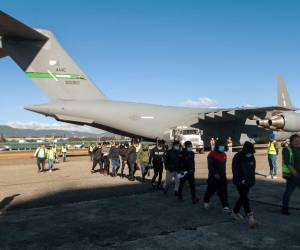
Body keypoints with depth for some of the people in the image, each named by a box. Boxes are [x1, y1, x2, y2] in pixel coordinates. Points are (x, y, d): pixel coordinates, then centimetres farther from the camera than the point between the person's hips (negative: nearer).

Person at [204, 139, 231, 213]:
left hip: (222, 176, 6)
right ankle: (206, 201, 33)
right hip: (213, 176, -5)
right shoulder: (212, 154, -12)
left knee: (223, 192, -1)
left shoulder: (224, 155, 10)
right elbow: (210, 166, -17)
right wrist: (215, 174, -25)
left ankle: (225, 206, -1)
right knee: (211, 190, 9)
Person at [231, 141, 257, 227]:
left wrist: (252, 180, 6)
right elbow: (235, 170, -15)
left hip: (248, 181, 7)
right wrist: (241, 180, -16)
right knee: (245, 198, -12)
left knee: (243, 197, 14)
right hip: (240, 182, -7)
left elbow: (253, 169, 13)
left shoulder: (251, 157, 3)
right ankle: (250, 216, -15)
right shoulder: (237, 157, -16)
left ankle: (235, 212, 31)